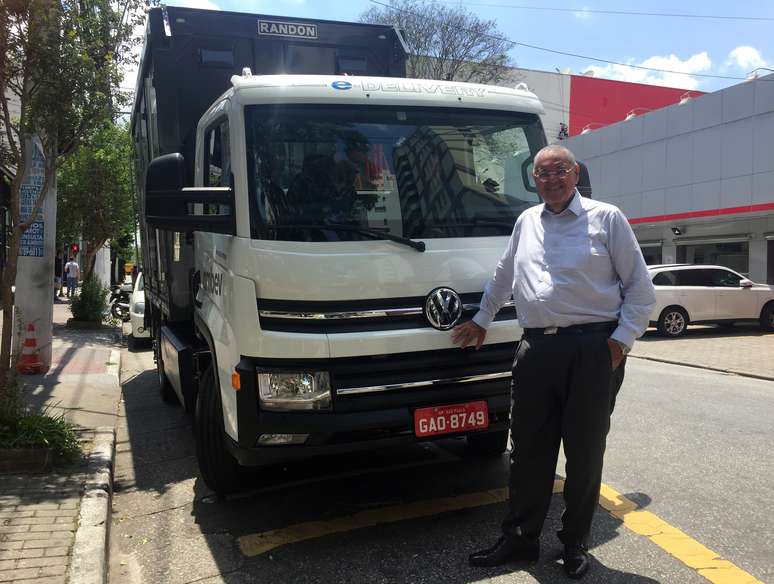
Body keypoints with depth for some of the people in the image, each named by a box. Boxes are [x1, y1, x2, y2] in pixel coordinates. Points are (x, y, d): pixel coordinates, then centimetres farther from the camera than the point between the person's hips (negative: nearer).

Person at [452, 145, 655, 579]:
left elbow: (640, 287, 2)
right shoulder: (527, 222, 16)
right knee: (529, 449, 9)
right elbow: (503, 277, 29)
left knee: (585, 452, 6)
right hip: (536, 349, 4)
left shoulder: (607, 218, 3)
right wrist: (482, 320, 32)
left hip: (592, 351, -3)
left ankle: (575, 545, 23)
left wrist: (622, 339, -7)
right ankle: (520, 539, 23)